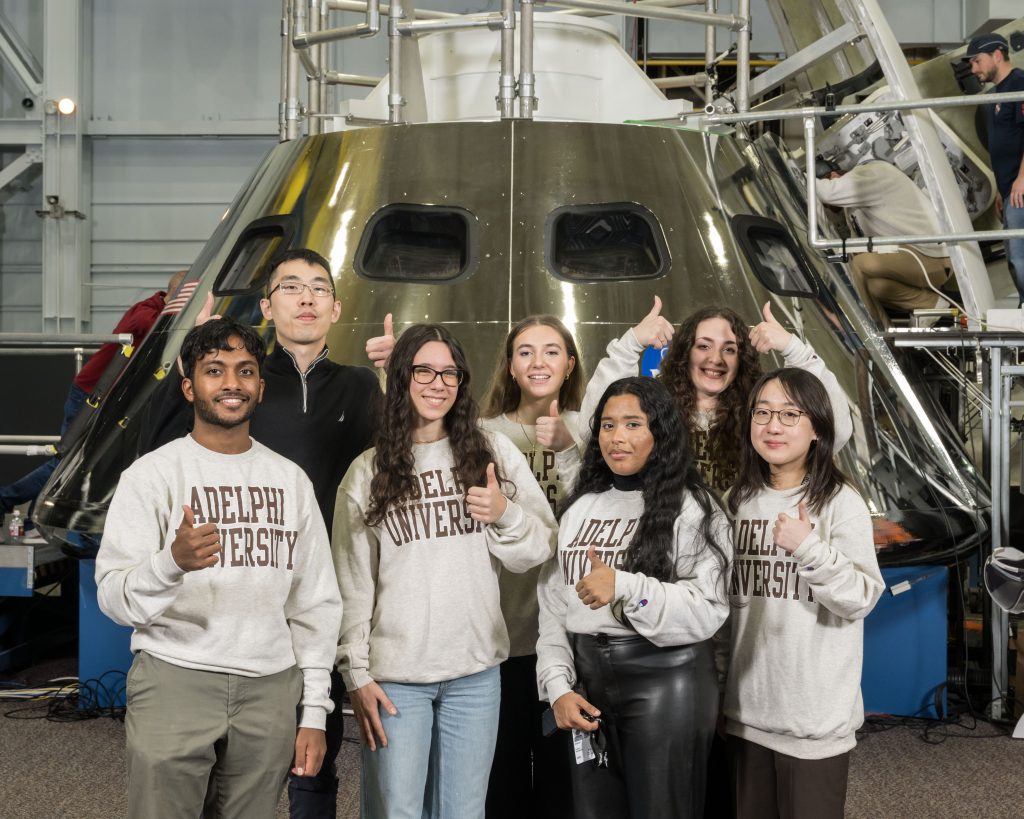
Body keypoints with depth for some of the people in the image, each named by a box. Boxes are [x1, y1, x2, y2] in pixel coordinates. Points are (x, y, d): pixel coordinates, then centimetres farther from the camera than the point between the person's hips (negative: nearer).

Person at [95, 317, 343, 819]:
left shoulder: (291, 481, 9)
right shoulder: (151, 474, -2)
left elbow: (315, 603, 11)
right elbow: (115, 600, -11)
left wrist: (315, 711, 6)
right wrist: (172, 563, -31)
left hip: (270, 691, 3)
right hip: (174, 683, -3)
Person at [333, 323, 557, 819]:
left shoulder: (494, 453, 4)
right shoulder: (368, 471, 3)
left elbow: (541, 549, 4)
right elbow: (352, 583, 3)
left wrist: (504, 515, -15)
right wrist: (356, 673, -2)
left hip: (476, 672, 1)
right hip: (394, 674, -1)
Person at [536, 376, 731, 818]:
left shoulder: (693, 508, -6)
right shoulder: (580, 505, 11)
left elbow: (707, 611, -15)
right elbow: (553, 605, 9)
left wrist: (625, 587, -27)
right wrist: (558, 686, -1)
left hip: (665, 683, -5)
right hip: (588, 680, 5)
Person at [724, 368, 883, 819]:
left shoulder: (841, 501, -9)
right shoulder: (740, 499, 6)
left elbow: (862, 599, -14)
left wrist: (809, 547, -24)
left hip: (817, 715, -5)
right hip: (747, 707, 5)